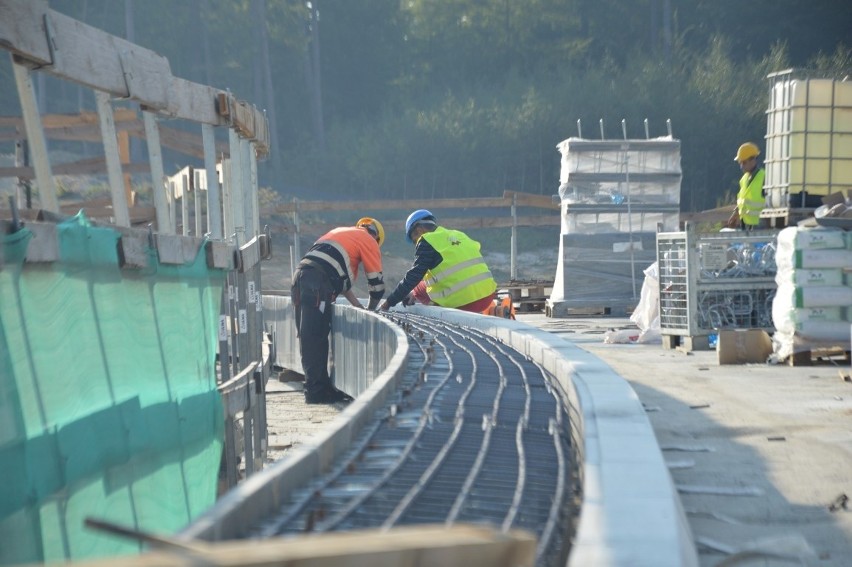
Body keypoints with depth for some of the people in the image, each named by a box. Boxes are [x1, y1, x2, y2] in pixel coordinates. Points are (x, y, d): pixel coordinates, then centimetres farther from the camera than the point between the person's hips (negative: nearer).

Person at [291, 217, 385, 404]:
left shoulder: (340, 233, 33)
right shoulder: (369, 240, 11)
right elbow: (376, 283, 11)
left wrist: (358, 306, 29)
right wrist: (370, 310, 27)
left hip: (301, 275, 8)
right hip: (317, 284, -8)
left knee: (310, 337, 9)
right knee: (315, 338, -9)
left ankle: (321, 387, 13)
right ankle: (316, 391, -10)